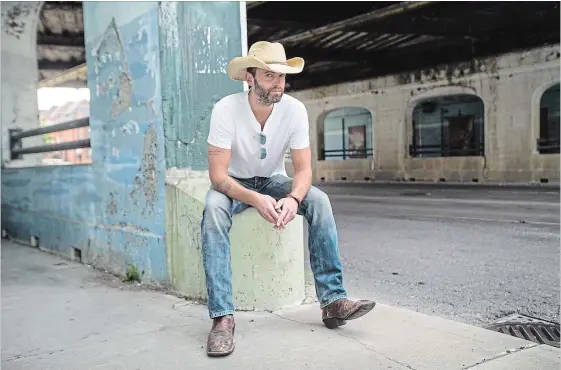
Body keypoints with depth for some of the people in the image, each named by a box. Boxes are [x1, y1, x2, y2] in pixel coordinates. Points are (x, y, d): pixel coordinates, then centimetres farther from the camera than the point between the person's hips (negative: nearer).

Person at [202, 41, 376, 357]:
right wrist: (255, 199, -45)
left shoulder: (295, 109, -18)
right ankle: (222, 316, -34)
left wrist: (293, 198, -39)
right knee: (214, 209, -35)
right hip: (235, 184, -2)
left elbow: (304, 169, -16)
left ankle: (333, 300, -22)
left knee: (319, 201, -24)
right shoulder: (226, 109, -26)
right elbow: (218, 175, -27)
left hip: (274, 181, 3)